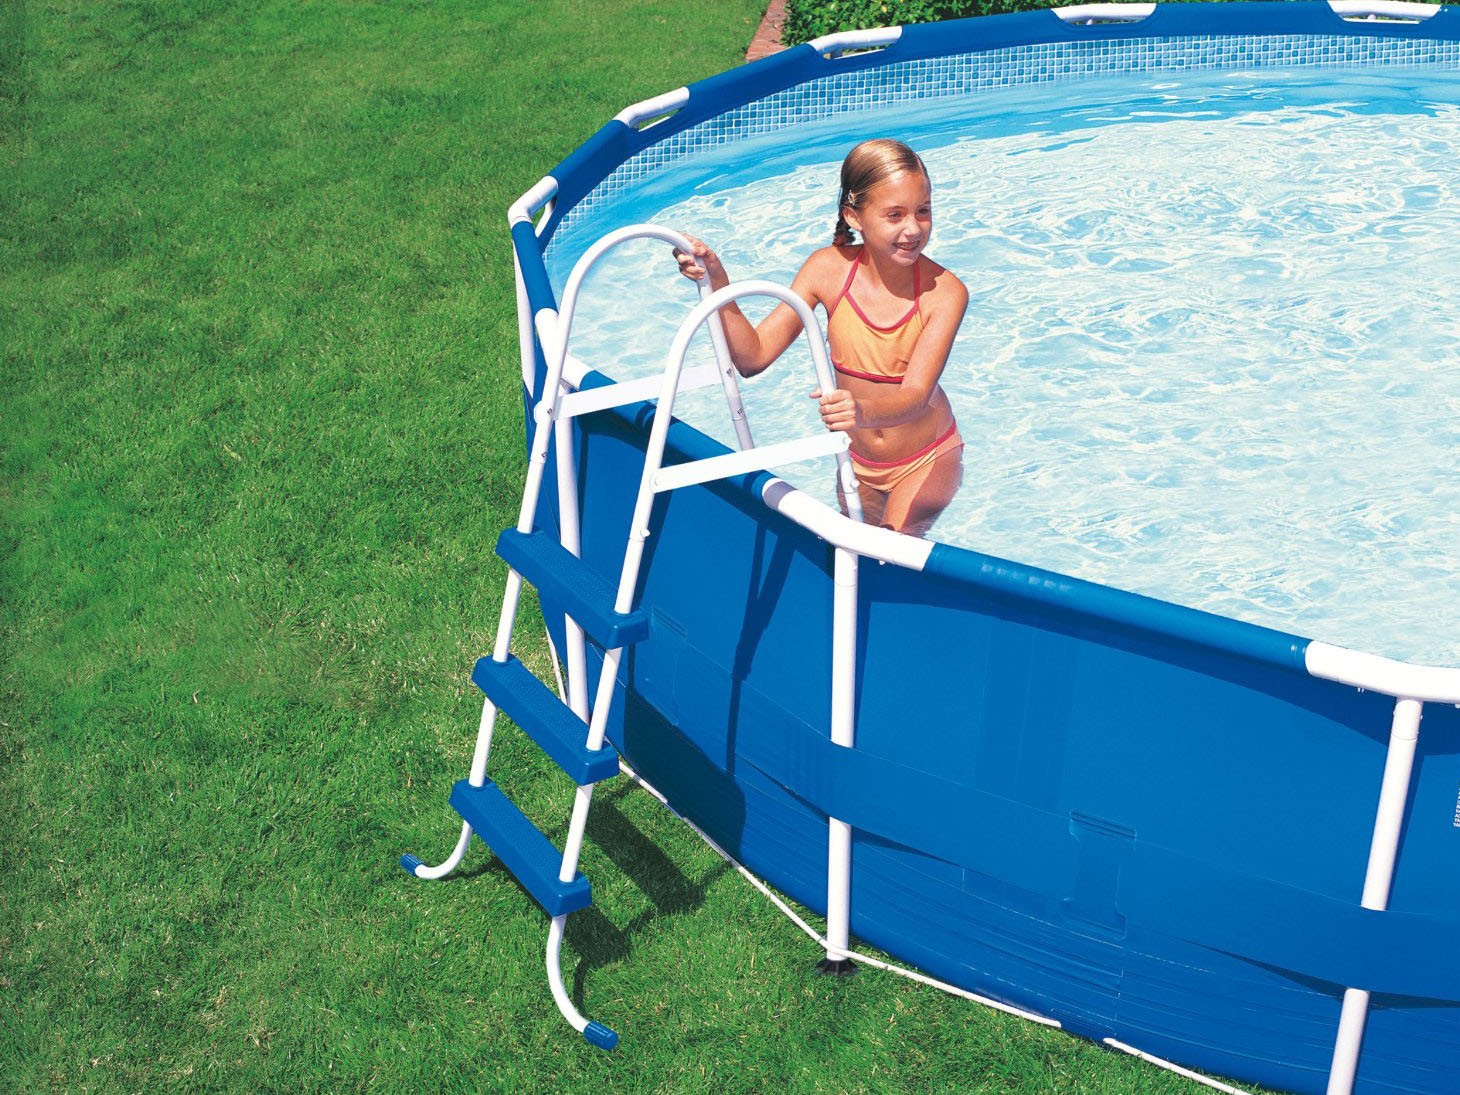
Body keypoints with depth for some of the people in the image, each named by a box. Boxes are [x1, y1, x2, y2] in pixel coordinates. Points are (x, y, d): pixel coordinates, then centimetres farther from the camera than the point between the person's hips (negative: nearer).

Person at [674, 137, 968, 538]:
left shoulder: (944, 292, -24)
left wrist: (865, 411, -55)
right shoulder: (829, 269, -16)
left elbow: (916, 395, -32)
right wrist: (717, 283, -32)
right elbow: (752, 357, -17)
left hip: (926, 460, -3)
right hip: (855, 459, 3)